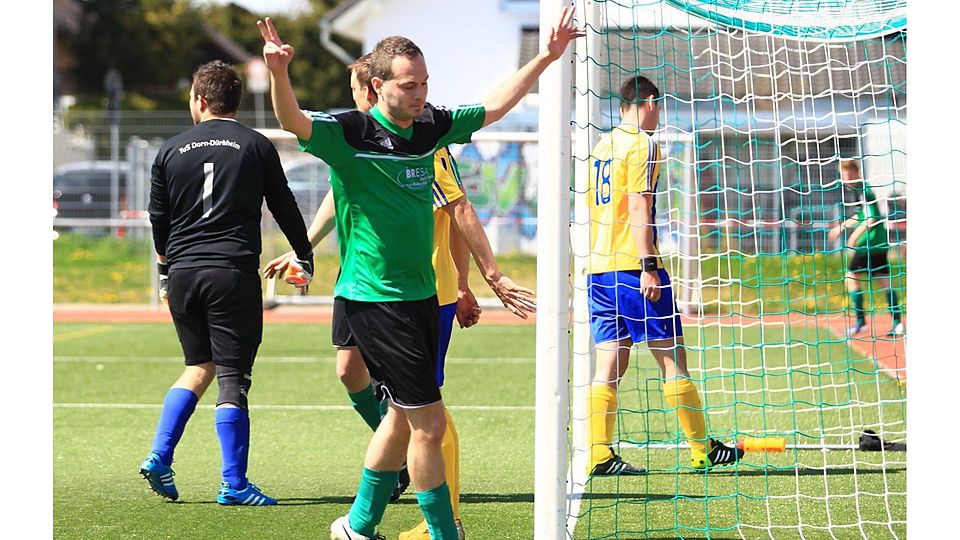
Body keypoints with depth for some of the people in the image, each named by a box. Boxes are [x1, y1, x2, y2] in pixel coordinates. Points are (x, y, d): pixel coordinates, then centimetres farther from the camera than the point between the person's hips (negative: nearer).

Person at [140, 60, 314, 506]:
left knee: (198, 367, 20)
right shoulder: (257, 146, 1)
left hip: (183, 272, 3)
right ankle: (234, 484, -3)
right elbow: (284, 207, 7)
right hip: (234, 273, -3)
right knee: (232, 377, -1)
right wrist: (305, 257, 22)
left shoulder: (171, 151, 8)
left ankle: (159, 457, 9)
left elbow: (158, 219, 14)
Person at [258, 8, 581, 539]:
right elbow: (295, 122, -33)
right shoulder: (350, 133, -15)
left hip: (421, 292, 8)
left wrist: (546, 57, 17)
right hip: (375, 296, -8)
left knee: (404, 415, 18)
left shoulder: (431, 126, 5)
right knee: (428, 422, -7)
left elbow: (495, 105, 19)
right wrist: (279, 73, -52)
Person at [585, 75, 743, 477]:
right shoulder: (642, 144, -6)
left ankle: (598, 455, -5)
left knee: (610, 365, 4)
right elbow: (639, 207, -15)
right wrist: (648, 266, -18)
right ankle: (702, 449, 5)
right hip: (632, 265, -8)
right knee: (673, 356, 0)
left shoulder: (601, 147, 18)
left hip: (598, 268, 8)